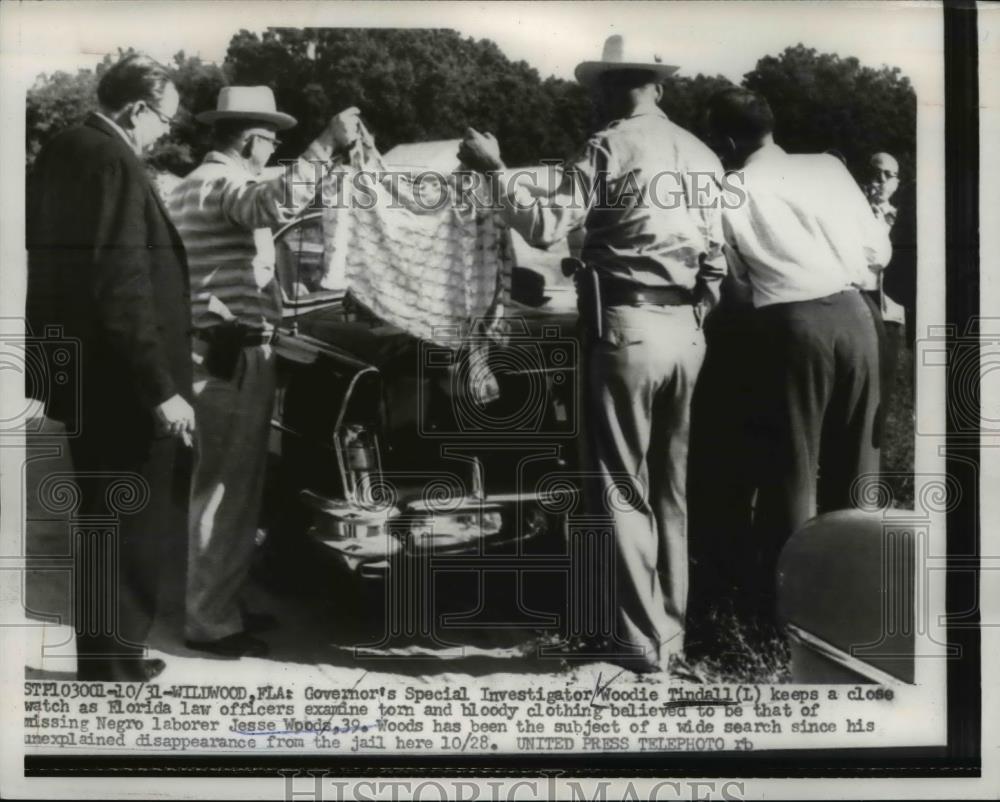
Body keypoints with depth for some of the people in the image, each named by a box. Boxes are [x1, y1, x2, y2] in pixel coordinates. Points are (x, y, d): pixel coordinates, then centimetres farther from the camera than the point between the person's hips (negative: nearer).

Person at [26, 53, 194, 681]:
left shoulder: (62, 152, 11)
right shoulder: (114, 162, -19)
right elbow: (123, 289, -25)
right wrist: (161, 388, -22)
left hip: (82, 374, 10)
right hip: (121, 383, -10)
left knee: (105, 527, 19)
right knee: (135, 533, 2)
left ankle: (105, 658, 31)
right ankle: (115, 670, 12)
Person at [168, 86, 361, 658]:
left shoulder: (198, 183, 20)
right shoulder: (223, 183, -13)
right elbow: (274, 205, -35)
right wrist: (327, 144, -38)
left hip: (217, 349, 11)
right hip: (234, 356, -11)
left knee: (229, 486, 17)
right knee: (227, 488, -6)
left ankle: (219, 604, 26)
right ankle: (212, 622, 1)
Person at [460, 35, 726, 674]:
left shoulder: (611, 145, -6)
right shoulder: (702, 155, 13)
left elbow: (545, 227, -11)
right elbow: (716, 261, 13)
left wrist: (496, 170, 0)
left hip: (628, 327, -6)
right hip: (686, 330, 6)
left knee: (622, 488, 1)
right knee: (670, 486, 13)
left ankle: (642, 641, 3)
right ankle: (671, 630, 20)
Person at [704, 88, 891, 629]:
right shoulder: (827, 166, 9)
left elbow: (734, 277, 6)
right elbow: (879, 250, 12)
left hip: (793, 322, -3)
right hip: (852, 314, 3)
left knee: (791, 465, 6)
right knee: (853, 459, 15)